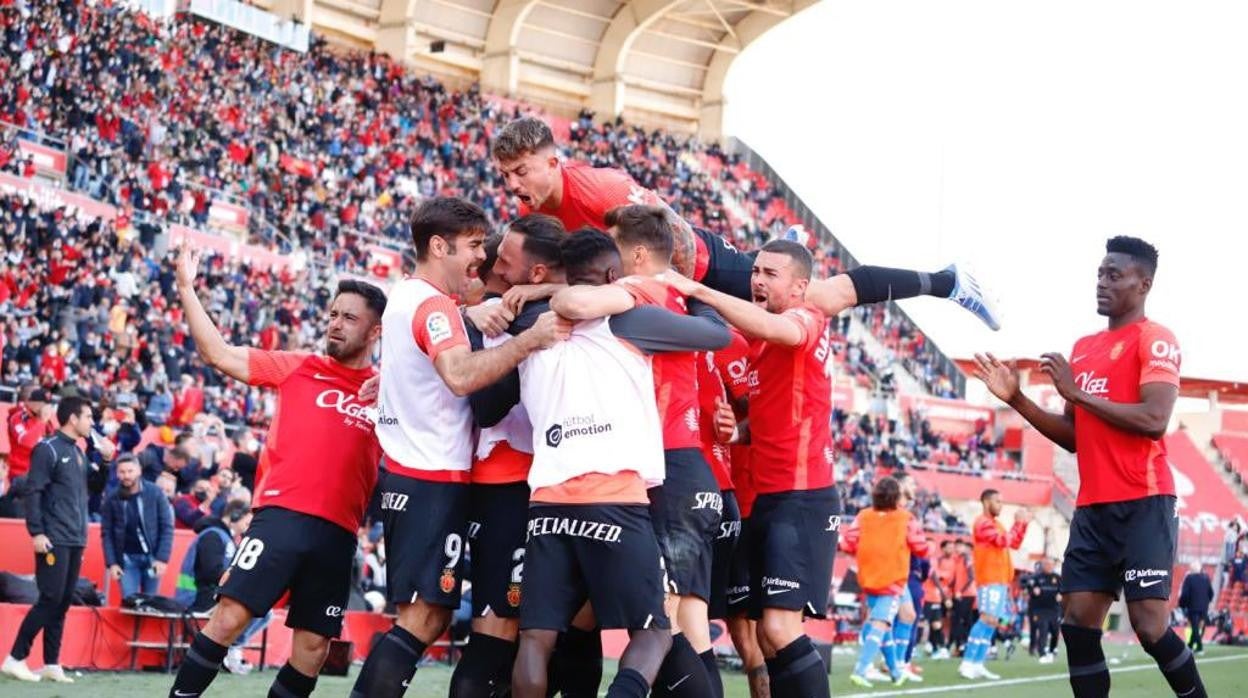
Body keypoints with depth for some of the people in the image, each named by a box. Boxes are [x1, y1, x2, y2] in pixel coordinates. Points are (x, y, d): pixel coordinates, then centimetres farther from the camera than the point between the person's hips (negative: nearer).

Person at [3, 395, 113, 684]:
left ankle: (51, 665, 10)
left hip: (76, 540, 8)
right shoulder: (47, 449, -8)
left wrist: (104, 459, 9)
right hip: (54, 540, -8)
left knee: (62, 603, 7)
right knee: (50, 600, -10)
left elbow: (90, 489, 21)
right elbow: (33, 492, -12)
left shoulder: (78, 452, 15)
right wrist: (36, 532, -19)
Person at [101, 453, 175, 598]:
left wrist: (162, 558, -10)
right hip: (127, 558, 0)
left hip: (152, 557, 0)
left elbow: (167, 527, -4)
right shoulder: (112, 499, -3)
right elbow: (106, 533, 1)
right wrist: (111, 563, -6)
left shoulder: (155, 493, -5)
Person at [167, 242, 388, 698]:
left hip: (338, 531, 2)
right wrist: (186, 288, 1)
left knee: (314, 646, 6)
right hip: (283, 514, -2)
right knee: (230, 616, -11)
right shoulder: (299, 367, 8)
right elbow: (217, 354, 7)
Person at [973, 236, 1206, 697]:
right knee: (1078, 626, 1)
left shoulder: (1155, 340, -6)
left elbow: (1154, 420, -20)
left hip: (1142, 505, -8)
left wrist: (1078, 393, -15)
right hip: (1092, 508, 8)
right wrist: (1017, 400, 10)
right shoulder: (1084, 348, 18)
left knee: (1150, 627, -12)